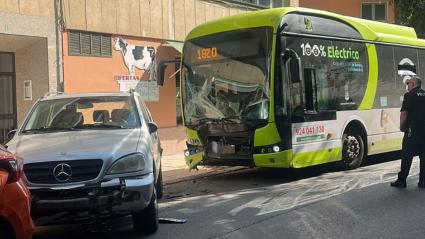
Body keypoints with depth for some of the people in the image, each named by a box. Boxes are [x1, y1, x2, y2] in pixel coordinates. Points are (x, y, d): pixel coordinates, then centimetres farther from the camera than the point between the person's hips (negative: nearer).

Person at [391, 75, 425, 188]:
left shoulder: (409, 95, -7)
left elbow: (404, 113, -13)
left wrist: (401, 126, -1)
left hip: (412, 129, -6)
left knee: (407, 155, -1)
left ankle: (401, 180, 2)